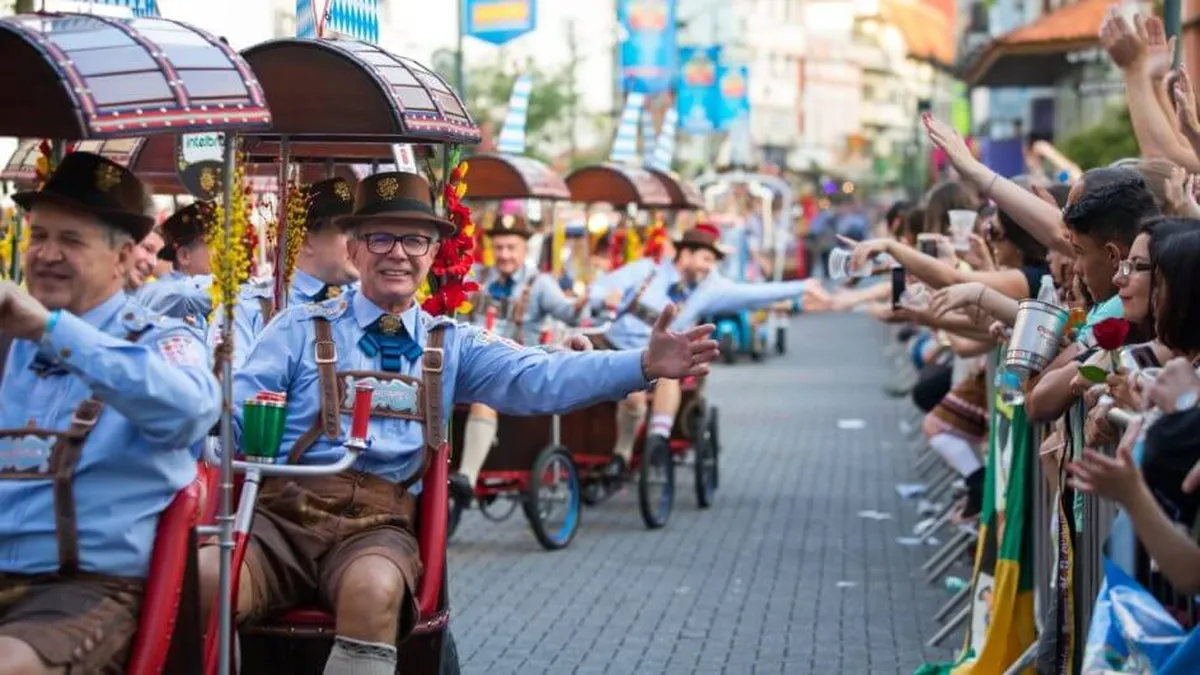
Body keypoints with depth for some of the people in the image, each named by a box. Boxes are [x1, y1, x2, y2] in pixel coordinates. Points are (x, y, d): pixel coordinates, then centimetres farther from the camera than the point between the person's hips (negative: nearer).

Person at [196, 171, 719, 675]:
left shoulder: (452, 345, 16)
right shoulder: (300, 328, 14)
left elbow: (542, 380, 0)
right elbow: (237, 411, 5)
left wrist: (644, 365, -15)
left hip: (377, 524, 0)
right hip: (280, 511, 0)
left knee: (374, 590, -35)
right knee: (201, 582, -30)